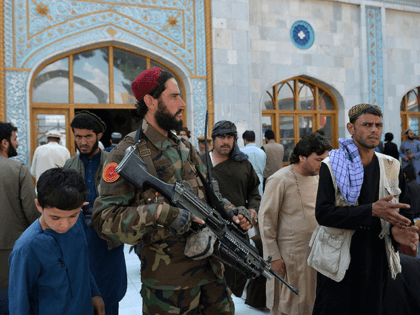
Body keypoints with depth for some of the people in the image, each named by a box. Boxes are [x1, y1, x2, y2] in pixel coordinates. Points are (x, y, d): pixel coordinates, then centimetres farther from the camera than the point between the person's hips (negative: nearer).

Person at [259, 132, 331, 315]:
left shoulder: (317, 178, 6)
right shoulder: (280, 180, -13)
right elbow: (266, 219, -12)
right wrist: (274, 256, -12)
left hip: (315, 251, 6)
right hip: (290, 256, -6)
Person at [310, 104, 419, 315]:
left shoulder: (392, 167, 5)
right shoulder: (331, 166, -8)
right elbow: (323, 213, -18)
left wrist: (396, 231, -14)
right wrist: (371, 211, -26)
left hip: (376, 261, 4)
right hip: (338, 262, -4)